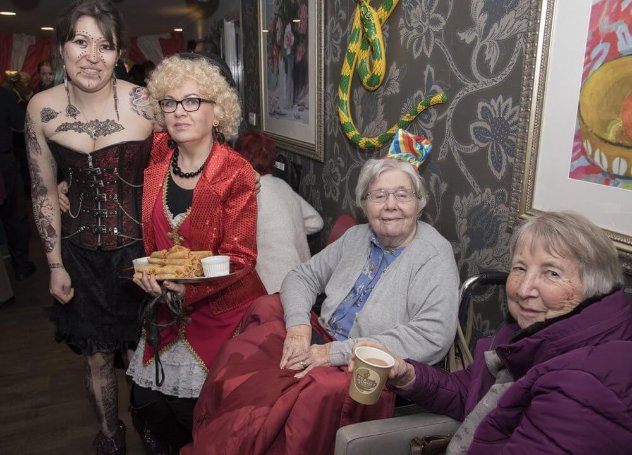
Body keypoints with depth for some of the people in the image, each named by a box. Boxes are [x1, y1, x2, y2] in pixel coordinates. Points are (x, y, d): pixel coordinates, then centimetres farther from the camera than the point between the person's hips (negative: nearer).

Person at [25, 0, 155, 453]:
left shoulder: (146, 104, -15)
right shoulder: (41, 109, -4)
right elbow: (45, 192, 4)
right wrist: (56, 264, 6)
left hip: (138, 247, -3)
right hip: (80, 254, 3)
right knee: (97, 356, 17)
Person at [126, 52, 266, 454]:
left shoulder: (237, 173, -17)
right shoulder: (158, 154, -4)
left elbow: (239, 257, -16)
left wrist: (189, 288, -29)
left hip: (221, 306, -4)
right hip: (167, 305, 5)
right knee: (149, 407, 10)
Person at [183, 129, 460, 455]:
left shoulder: (434, 256, -10)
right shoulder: (357, 237, 9)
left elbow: (433, 337, -20)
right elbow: (302, 276, 12)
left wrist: (338, 352, -21)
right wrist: (299, 326, -10)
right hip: (321, 343, 6)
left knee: (311, 393, -32)